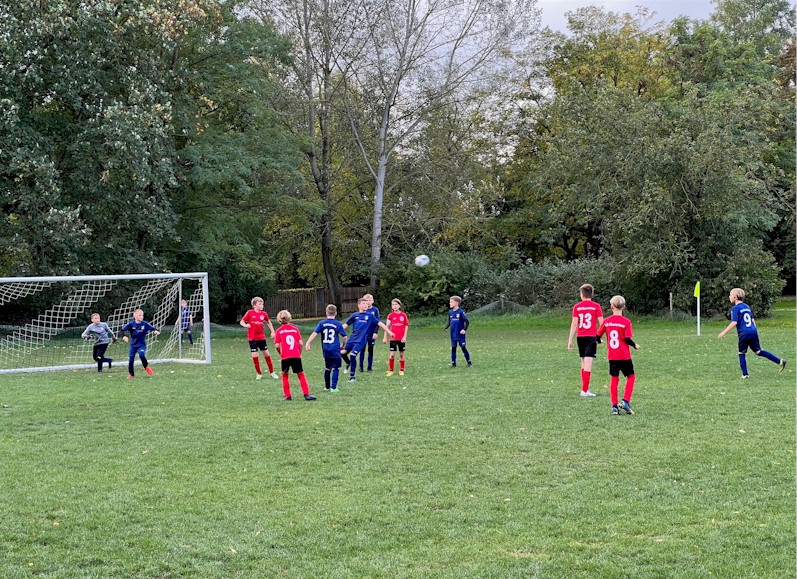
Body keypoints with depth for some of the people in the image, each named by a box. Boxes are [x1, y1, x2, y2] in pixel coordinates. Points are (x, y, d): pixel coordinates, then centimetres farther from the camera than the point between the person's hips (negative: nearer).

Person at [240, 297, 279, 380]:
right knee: (254, 355, -4)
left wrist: (272, 332, 9)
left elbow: (268, 322, 16)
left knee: (266, 354, 7)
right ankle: (259, 373, 12)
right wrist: (245, 325, -26)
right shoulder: (250, 313, -8)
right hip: (252, 338, -3)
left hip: (261, 337, 3)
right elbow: (242, 321, -4)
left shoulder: (264, 314, 0)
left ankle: (272, 372, 20)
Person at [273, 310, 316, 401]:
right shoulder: (295, 329, 7)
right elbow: (300, 343, 2)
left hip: (285, 356, -1)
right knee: (301, 375, 7)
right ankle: (307, 394, -1)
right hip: (296, 355, 1)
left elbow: (277, 345, -2)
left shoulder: (279, 331, 3)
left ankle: (287, 396, 14)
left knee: (285, 375, 15)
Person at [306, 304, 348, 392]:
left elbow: (314, 333, -8)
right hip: (335, 350, -3)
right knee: (336, 368, 2)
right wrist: (343, 345, 19)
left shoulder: (322, 323, 2)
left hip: (325, 350, 3)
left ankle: (327, 386, 28)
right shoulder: (338, 324, -3)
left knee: (327, 368, 18)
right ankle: (333, 387, -6)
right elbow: (344, 337, 1)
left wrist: (308, 343, -11)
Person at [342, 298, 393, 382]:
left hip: (361, 340, -3)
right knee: (342, 352, -1)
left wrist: (389, 332, 3)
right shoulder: (354, 315, 6)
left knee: (352, 355, -16)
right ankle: (349, 364, 33)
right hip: (352, 339, 3)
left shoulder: (370, 315, 3)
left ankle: (352, 377, -3)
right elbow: (346, 325, 14)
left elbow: (380, 324, 5)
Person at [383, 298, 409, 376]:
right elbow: (387, 327, 1)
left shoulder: (403, 315, -1)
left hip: (401, 338, 1)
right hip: (393, 338, -1)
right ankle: (390, 370, 3)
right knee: (392, 354, -6)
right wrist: (385, 337, -2)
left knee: (401, 354, 8)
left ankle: (401, 370, 18)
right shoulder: (390, 315, -2)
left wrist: (405, 336, -6)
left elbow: (406, 326, 3)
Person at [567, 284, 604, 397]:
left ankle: (585, 388, 19)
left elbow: (574, 324, -1)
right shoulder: (596, 306, -2)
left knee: (583, 363, 16)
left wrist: (570, 340, 2)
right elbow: (601, 323, -4)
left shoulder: (577, 307, 3)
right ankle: (584, 390, -12)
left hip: (580, 337, 3)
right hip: (592, 337, -3)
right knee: (588, 363, -7)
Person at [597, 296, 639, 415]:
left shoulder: (606, 321, 1)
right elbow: (627, 339, -15)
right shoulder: (626, 322, -9)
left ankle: (614, 406, 3)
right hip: (624, 356, -3)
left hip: (612, 356, 3)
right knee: (631, 376, 12)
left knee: (614, 378, 8)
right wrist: (635, 345, 5)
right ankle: (625, 401, -2)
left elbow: (598, 335, 7)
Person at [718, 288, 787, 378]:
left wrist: (724, 332, -12)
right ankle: (780, 361, 8)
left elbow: (734, 323, -15)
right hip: (753, 331, 7)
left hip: (744, 333, -7)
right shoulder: (747, 307, 18)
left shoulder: (735, 308, -5)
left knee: (742, 354, 7)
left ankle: (745, 374, 4)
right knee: (758, 351, 14)